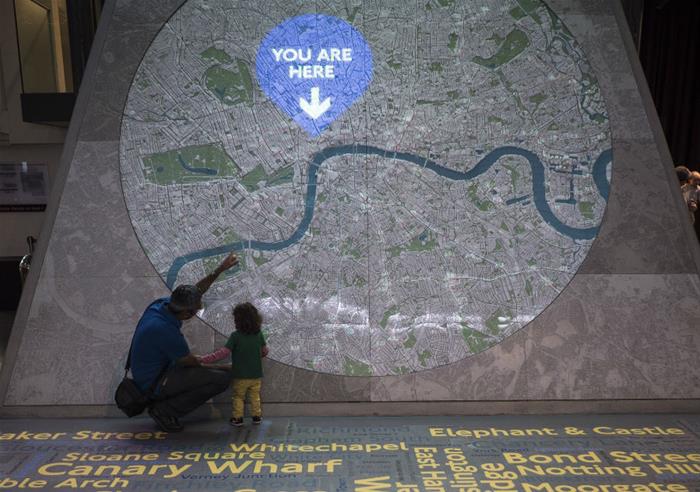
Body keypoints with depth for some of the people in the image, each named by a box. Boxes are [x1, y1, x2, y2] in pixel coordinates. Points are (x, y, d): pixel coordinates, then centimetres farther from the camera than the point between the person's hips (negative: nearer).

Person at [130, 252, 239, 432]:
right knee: (221, 379, -17)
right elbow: (190, 361, -16)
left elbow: (197, 291, 9)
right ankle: (164, 410, -5)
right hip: (156, 383, -9)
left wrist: (220, 269, 3)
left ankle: (160, 403, 14)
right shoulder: (165, 330, -32)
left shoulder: (161, 303, -9)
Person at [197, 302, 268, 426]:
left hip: (240, 376, -3)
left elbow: (224, 352, -22)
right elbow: (265, 351, 2)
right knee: (255, 396, 22)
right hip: (256, 375, 3)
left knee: (238, 397, 18)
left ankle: (237, 418, 22)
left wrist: (205, 359, -17)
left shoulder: (235, 336, -20)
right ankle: (256, 416, 28)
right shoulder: (259, 334, -8)